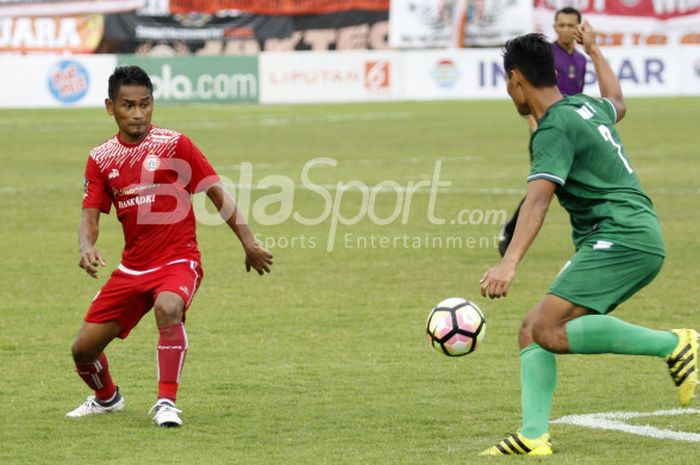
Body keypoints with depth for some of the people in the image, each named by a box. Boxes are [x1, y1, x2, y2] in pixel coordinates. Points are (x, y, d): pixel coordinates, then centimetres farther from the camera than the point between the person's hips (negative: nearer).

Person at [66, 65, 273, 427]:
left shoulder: (174, 145, -8)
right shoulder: (101, 158, 3)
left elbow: (217, 194, -4)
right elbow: (90, 216, 1)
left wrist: (249, 243, -9)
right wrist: (86, 247, -21)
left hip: (178, 260, -5)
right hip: (132, 268, 5)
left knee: (168, 309, -38)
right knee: (83, 348, 4)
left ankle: (167, 402, -25)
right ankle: (107, 398, 37)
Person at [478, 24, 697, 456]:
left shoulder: (554, 129, -11)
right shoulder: (586, 106, 17)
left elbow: (538, 197, -26)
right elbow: (617, 104, 43)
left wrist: (509, 263, -37)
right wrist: (594, 50, 58)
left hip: (622, 238, -10)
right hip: (633, 240, 10)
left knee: (550, 331, -24)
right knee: (532, 331, 5)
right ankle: (534, 435, -3)